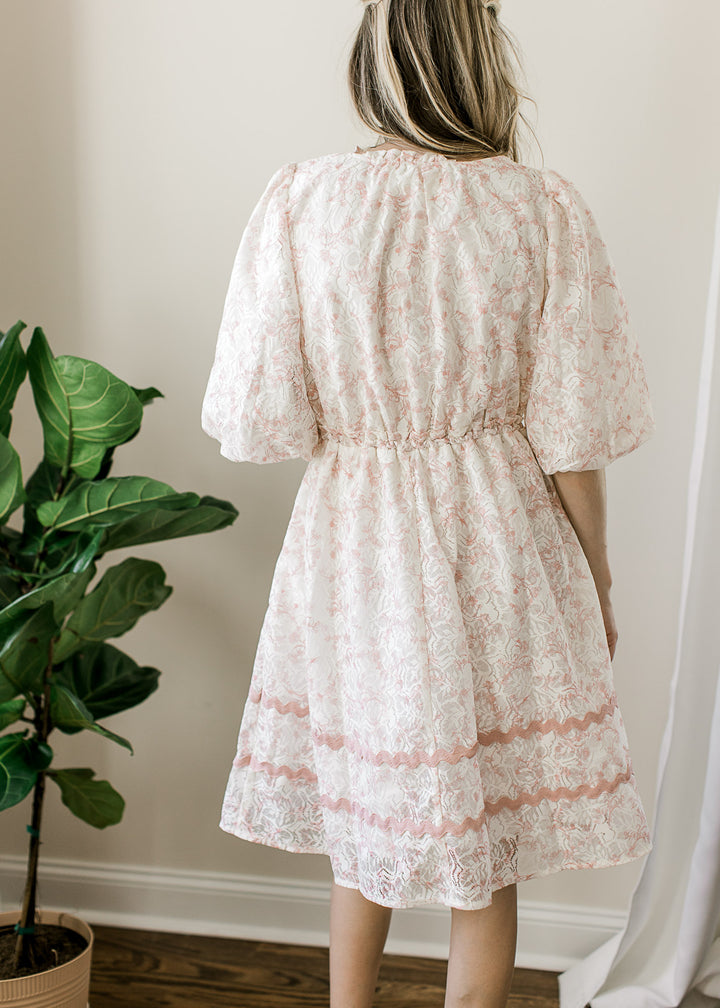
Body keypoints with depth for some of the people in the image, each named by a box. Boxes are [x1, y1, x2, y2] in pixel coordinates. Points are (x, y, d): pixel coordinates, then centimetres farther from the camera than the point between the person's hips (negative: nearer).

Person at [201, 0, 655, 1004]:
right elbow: (572, 439, -8)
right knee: (487, 849, 15)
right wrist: (597, 586, 6)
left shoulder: (302, 195, -8)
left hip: (354, 543, 1)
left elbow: (257, 416, -9)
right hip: (500, 547, -1)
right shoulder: (545, 208, -10)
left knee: (362, 810, 22)